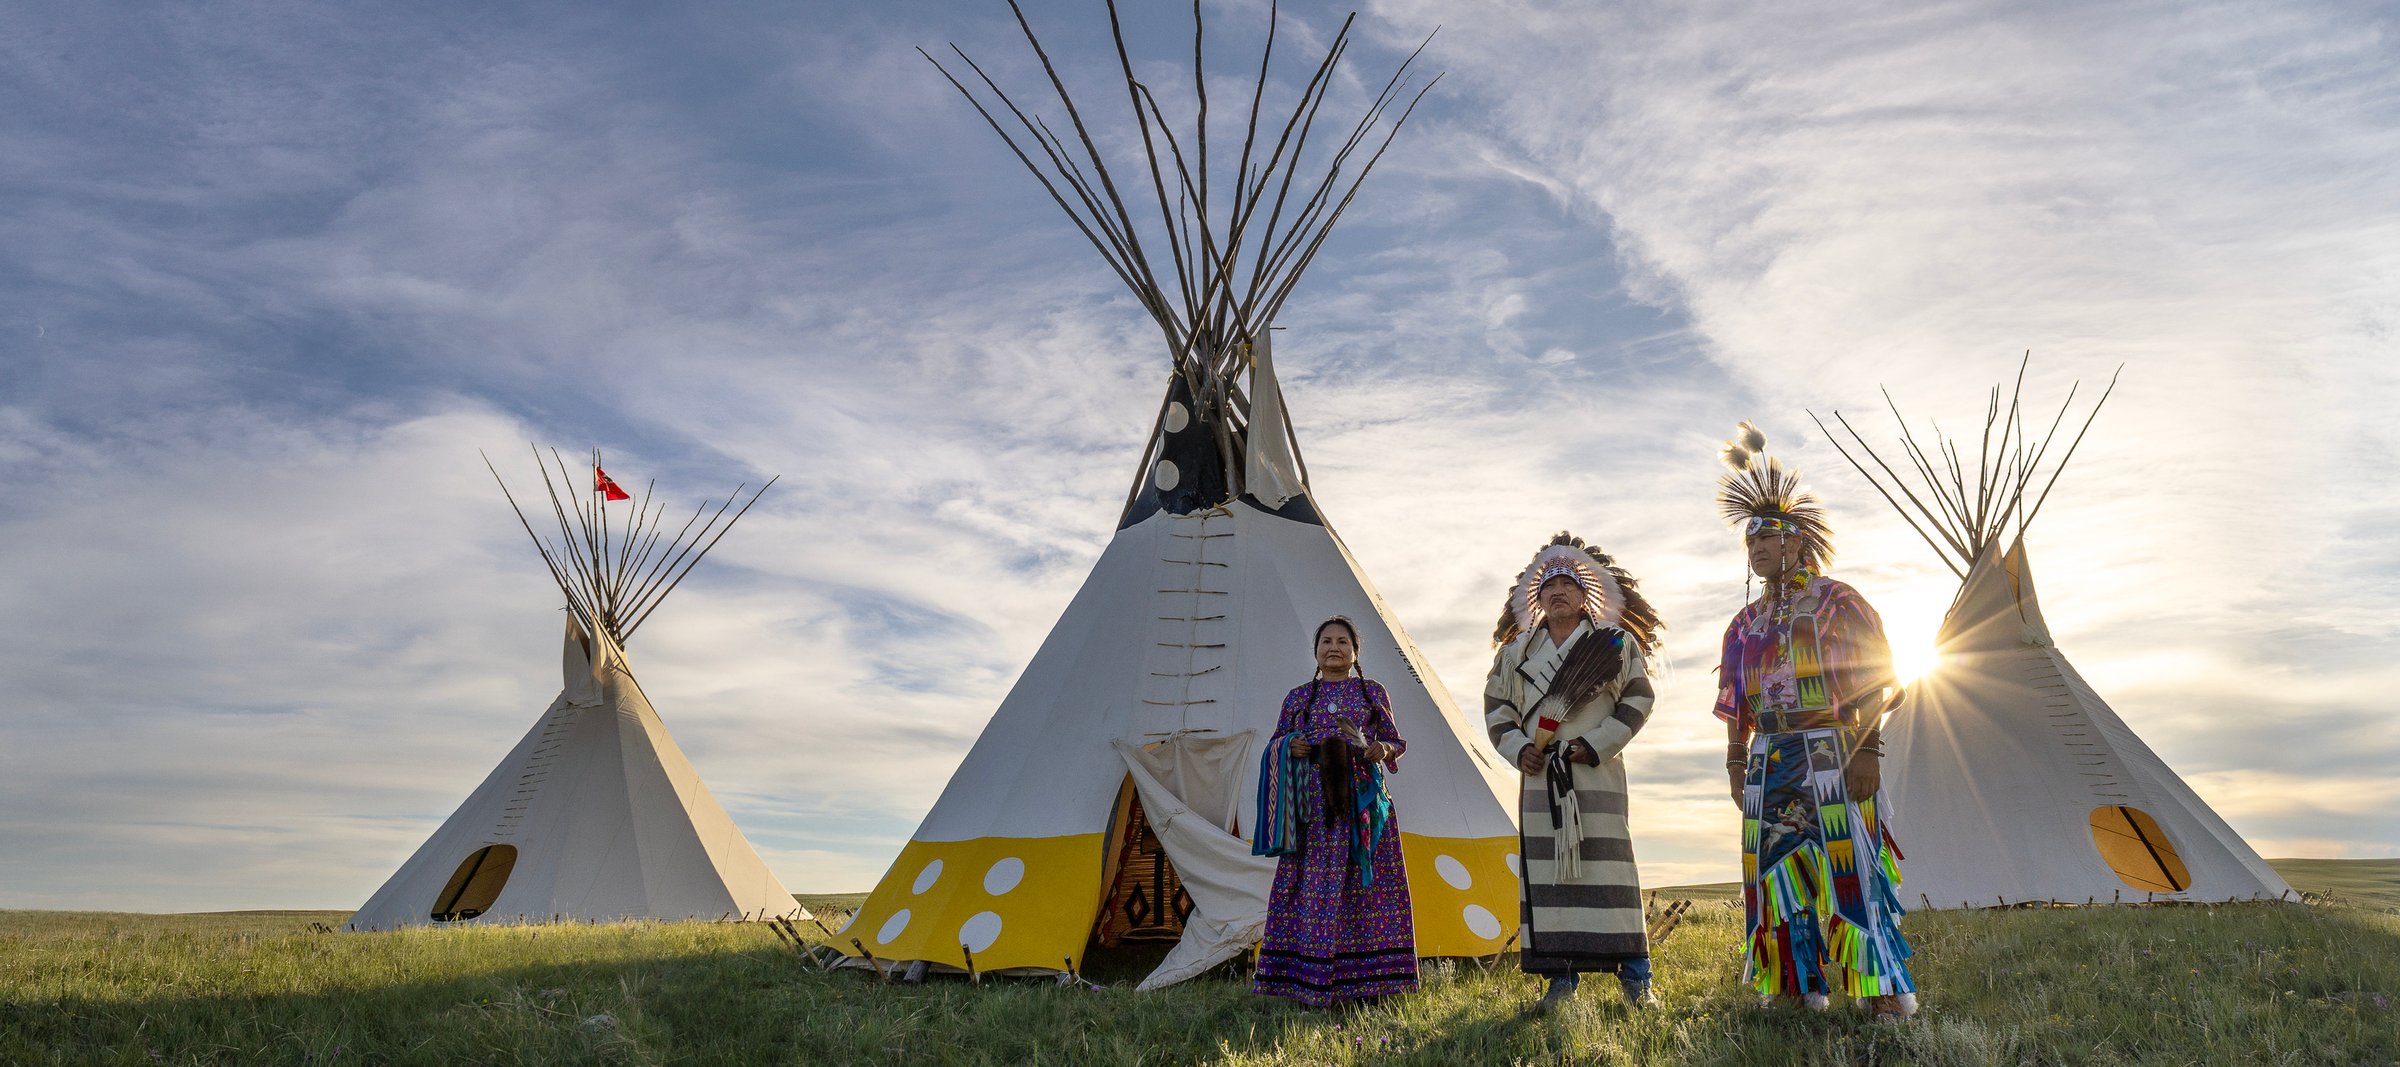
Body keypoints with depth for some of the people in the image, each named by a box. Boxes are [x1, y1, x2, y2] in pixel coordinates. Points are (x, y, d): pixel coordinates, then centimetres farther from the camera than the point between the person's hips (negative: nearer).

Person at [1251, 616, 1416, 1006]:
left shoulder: (1374, 693, 11)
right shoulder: (1298, 697, 13)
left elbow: (1396, 742, 13)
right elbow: (1274, 745, 15)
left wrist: (1383, 750, -9)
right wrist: (1289, 746, -7)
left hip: (1361, 801, 0)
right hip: (1312, 803, 1)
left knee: (1367, 883, -3)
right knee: (1309, 885, -3)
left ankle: (1368, 978, 6)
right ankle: (1308, 979, 3)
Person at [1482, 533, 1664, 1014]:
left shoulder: (1614, 643, 4)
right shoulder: (1517, 651, 13)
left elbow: (1637, 700, 2)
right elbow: (1496, 705, 17)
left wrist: (1595, 745, -7)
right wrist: (1518, 748, 1)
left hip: (1597, 774, -3)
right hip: (1539, 776, 3)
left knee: (1607, 865, -5)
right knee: (1546, 871, 2)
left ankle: (1635, 979, 6)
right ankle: (1562, 979, 10)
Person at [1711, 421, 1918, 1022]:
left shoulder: (1836, 601, 0)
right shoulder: (1747, 621, 16)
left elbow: (1875, 676, -7)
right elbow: (1736, 702, 18)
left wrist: (1868, 749, -15)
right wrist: (1736, 761, 13)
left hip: (1827, 753, -6)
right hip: (1769, 762, 6)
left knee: (1847, 861, -8)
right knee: (1780, 865, 6)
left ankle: (1885, 987, 0)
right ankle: (1799, 981, 15)